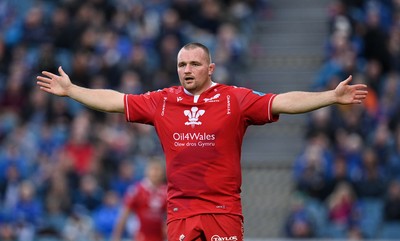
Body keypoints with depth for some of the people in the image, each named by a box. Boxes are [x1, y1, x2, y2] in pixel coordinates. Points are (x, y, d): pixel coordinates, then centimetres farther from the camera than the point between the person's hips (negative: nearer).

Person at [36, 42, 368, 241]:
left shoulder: (235, 99, -3)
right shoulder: (162, 102, 6)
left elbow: (283, 102, -9)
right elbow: (115, 101, 12)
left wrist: (332, 96, -19)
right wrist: (70, 90, 12)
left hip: (224, 211, -3)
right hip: (179, 213, 3)